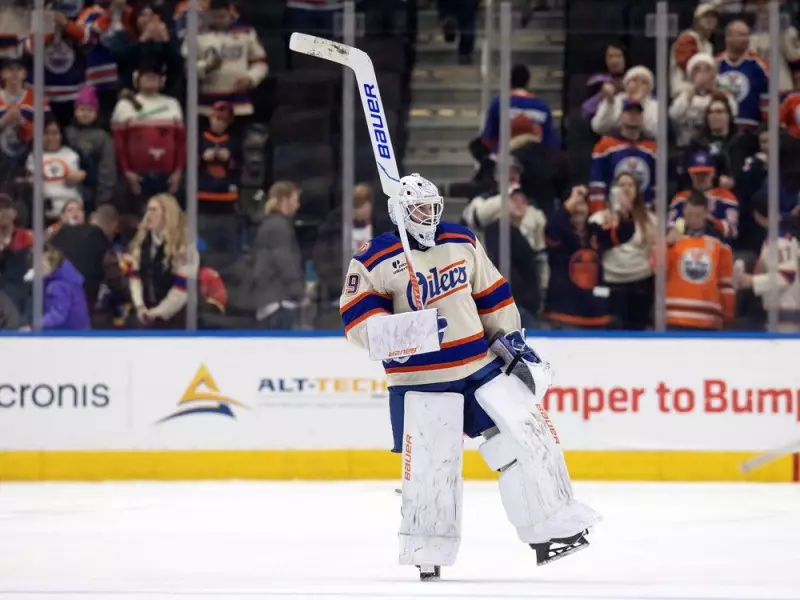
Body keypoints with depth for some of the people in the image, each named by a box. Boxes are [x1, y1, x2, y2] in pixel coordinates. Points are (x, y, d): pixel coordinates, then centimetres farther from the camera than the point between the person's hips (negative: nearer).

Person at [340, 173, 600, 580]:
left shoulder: (462, 243, 7)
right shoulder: (374, 261, -8)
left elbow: (492, 295, 15)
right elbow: (357, 321, -15)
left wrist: (512, 342, 12)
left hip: (481, 363, 4)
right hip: (422, 379, -4)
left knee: (526, 432, -1)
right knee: (430, 463, -9)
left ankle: (552, 529, 8)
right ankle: (426, 552, 8)